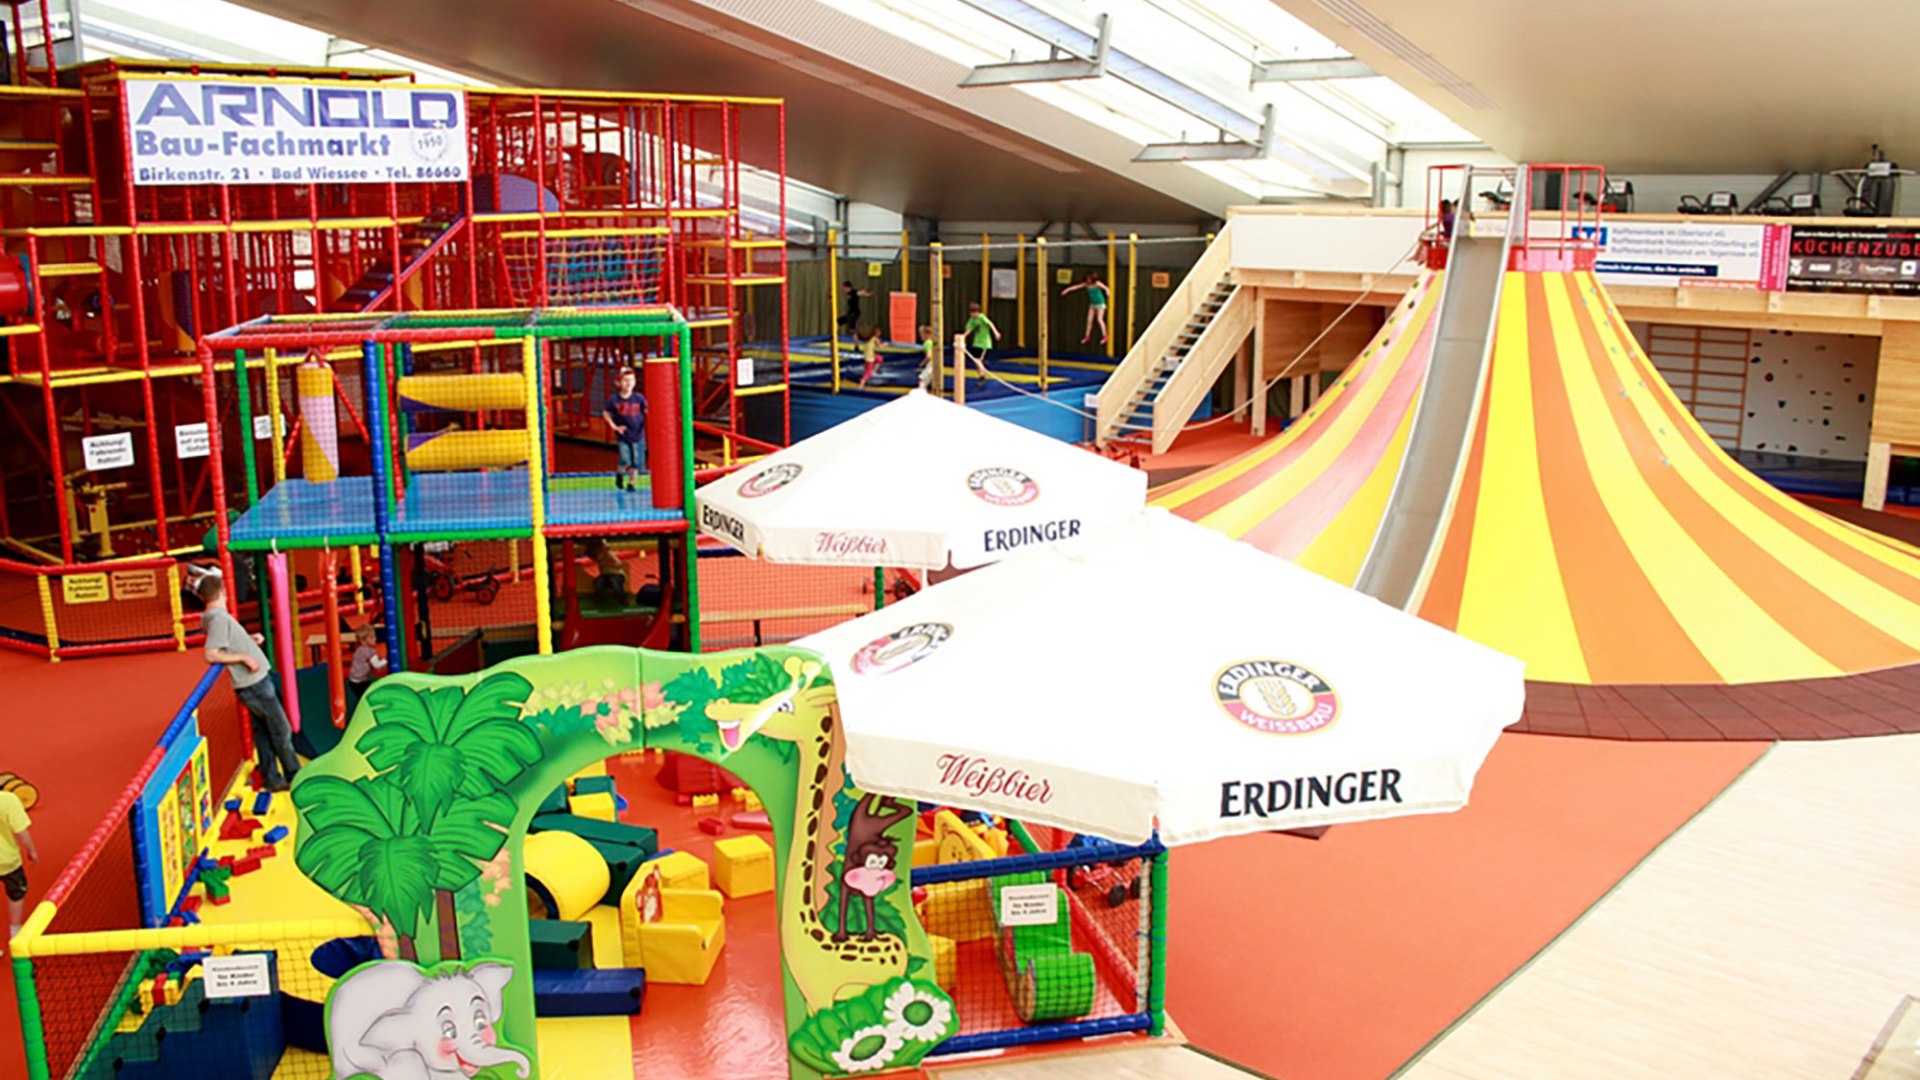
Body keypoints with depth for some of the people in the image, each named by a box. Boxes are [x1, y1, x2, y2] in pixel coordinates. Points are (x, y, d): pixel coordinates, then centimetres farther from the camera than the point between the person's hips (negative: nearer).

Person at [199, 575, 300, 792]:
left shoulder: (214, 617, 9)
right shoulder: (220, 618, -19)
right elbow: (211, 655, -28)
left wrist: (249, 639, 9)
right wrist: (244, 657, -24)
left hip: (253, 682, 9)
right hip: (255, 682, -9)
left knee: (263, 732, 15)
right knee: (281, 730, 2)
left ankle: (272, 779, 22)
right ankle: (295, 777, 12)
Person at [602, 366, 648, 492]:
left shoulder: (639, 397, -6)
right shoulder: (614, 400, -7)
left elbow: (647, 410, -1)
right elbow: (605, 413, 7)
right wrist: (614, 426, -1)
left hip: (638, 435, 1)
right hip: (622, 436, -1)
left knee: (637, 462, 3)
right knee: (625, 461, -11)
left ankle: (632, 483, 24)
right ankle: (620, 475, 22)